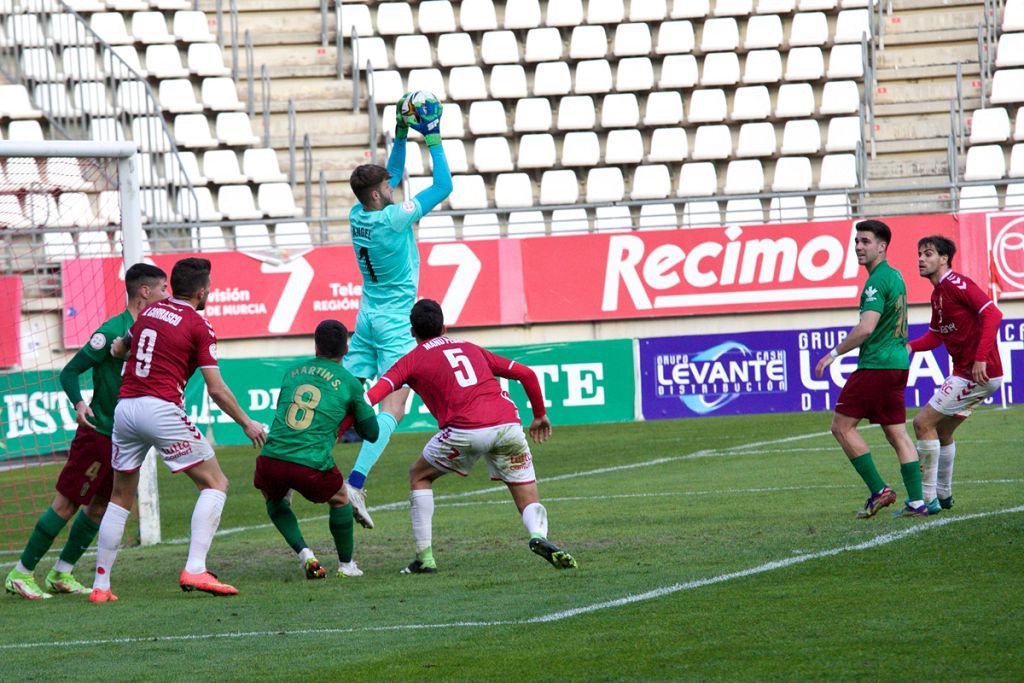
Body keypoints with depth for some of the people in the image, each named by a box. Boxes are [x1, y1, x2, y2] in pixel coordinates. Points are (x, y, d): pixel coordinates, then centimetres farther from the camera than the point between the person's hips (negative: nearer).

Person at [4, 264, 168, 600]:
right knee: (66, 505, -6)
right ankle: (21, 574, 2)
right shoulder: (113, 330, -16)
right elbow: (69, 372, -14)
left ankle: (61, 574, 19)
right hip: (98, 431, -8)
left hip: (125, 439, 8)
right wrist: (78, 403, -29)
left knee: (99, 506, 10)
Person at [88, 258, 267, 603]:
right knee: (215, 484, 3)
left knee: (120, 498, 17)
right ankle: (195, 569, -13)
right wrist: (247, 424, 8)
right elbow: (216, 390, -3)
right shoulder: (199, 325, -2)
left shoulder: (148, 312, 15)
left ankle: (100, 585, 14)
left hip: (124, 405, 6)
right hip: (161, 409, -6)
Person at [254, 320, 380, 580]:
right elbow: (371, 433, 15)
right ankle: (346, 565, 34)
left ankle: (304, 553, 14)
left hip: (271, 459, 3)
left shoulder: (293, 371, 17)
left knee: (275, 500, 34)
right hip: (312, 464, -3)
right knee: (340, 498, 28)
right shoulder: (349, 383, 6)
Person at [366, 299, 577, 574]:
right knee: (529, 502, 11)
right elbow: (526, 374, 27)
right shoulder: (470, 348, 29)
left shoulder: (413, 360, 17)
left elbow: (373, 395, 2)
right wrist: (540, 415, 39)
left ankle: (424, 557, 15)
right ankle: (538, 534, -24)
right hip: (508, 424, 3)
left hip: (465, 432, -3)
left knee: (419, 476, 23)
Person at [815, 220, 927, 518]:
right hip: (898, 364, 9)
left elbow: (866, 328, -24)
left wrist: (834, 353, -15)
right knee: (897, 434, 9)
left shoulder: (877, 282, -15)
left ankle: (878, 490, -4)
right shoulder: (895, 276, 15)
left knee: (842, 426, -1)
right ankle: (916, 502, 4)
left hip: (876, 367, -9)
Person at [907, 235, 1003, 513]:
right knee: (942, 430, 21)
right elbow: (936, 335, 24)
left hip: (978, 373, -10)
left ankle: (927, 498, -6)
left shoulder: (956, 284, -14)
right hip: (964, 373, 10)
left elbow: (993, 313, -24)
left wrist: (981, 358, -30)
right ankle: (943, 495, 33)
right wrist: (909, 346, 4)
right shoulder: (938, 294, 16)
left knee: (923, 423, -9)